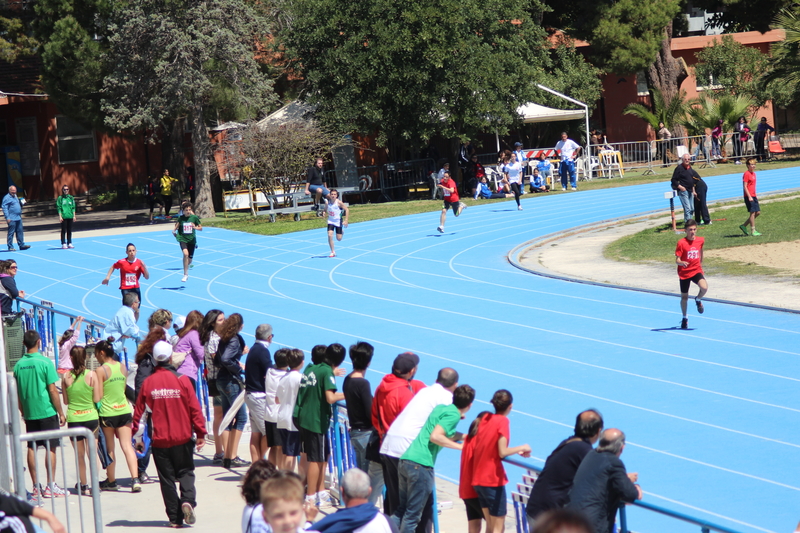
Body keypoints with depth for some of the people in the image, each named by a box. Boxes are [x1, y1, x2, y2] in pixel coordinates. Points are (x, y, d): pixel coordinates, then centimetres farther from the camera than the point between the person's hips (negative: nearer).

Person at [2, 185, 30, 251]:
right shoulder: (7, 198, -9)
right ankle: (10, 247, -1)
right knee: (11, 233, -5)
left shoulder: (15, 196, 19)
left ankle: (21, 245, 14)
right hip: (12, 219, -9)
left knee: (20, 231, 9)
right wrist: (7, 218, -20)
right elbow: (5, 208, -15)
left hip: (18, 218, 9)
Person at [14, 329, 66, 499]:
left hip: (29, 414, 5)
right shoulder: (45, 362, -11)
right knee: (51, 448, 2)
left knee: (31, 449, 7)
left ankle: (36, 487, 9)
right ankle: (51, 487, 1)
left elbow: (17, 393, 9)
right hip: (47, 412, -5)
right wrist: (61, 413, -3)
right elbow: (52, 390, -11)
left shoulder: (18, 365, 3)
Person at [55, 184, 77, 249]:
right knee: (64, 231, -2)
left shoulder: (71, 198, 9)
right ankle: (63, 244, 0)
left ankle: (69, 243, 14)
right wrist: (60, 216, -9)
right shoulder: (60, 198, -1)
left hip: (70, 217, 3)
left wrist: (74, 215, 6)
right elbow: (59, 208, -2)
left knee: (69, 231, 8)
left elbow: (73, 207, 11)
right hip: (63, 217, -3)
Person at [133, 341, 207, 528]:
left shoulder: (148, 383, -3)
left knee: (167, 479, 9)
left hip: (159, 441, 1)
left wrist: (137, 437, 13)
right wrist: (200, 434, 4)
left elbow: (140, 412, 2)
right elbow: (195, 409, -5)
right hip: (182, 439, -1)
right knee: (185, 472, 11)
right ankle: (188, 501, -15)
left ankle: (175, 518, 7)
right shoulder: (181, 380, -7)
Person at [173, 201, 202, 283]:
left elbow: (201, 228, 2)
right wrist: (174, 231, -19)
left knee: (190, 259, 8)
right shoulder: (181, 218, -4)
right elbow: (176, 227, 3)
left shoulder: (194, 217, -3)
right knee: (186, 254, -27)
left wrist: (195, 227, -19)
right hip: (182, 238, -2)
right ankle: (185, 275, -20)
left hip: (191, 239, 2)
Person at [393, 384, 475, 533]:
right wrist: (460, 446, -10)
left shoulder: (441, 408, 19)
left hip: (406, 459, 9)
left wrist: (462, 436, 35)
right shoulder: (453, 414, -7)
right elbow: (435, 437, -18)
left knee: (401, 510, 17)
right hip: (421, 464, -9)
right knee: (412, 515, -1)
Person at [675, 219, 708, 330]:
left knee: (704, 287, -26)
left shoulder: (700, 240, -2)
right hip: (684, 273, -2)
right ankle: (685, 318, 33)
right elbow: (677, 260, -14)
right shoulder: (681, 243, -14)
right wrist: (682, 263, -36)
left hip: (696, 271, 2)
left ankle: (698, 300, 9)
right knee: (684, 297, 9)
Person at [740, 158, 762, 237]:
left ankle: (744, 226, 17)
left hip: (753, 196, 9)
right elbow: (745, 186, -16)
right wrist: (749, 197, -21)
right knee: (752, 212, -7)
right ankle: (753, 231, -1)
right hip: (749, 196, -9)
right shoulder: (746, 174, -11)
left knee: (758, 212, 8)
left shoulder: (753, 174, 16)